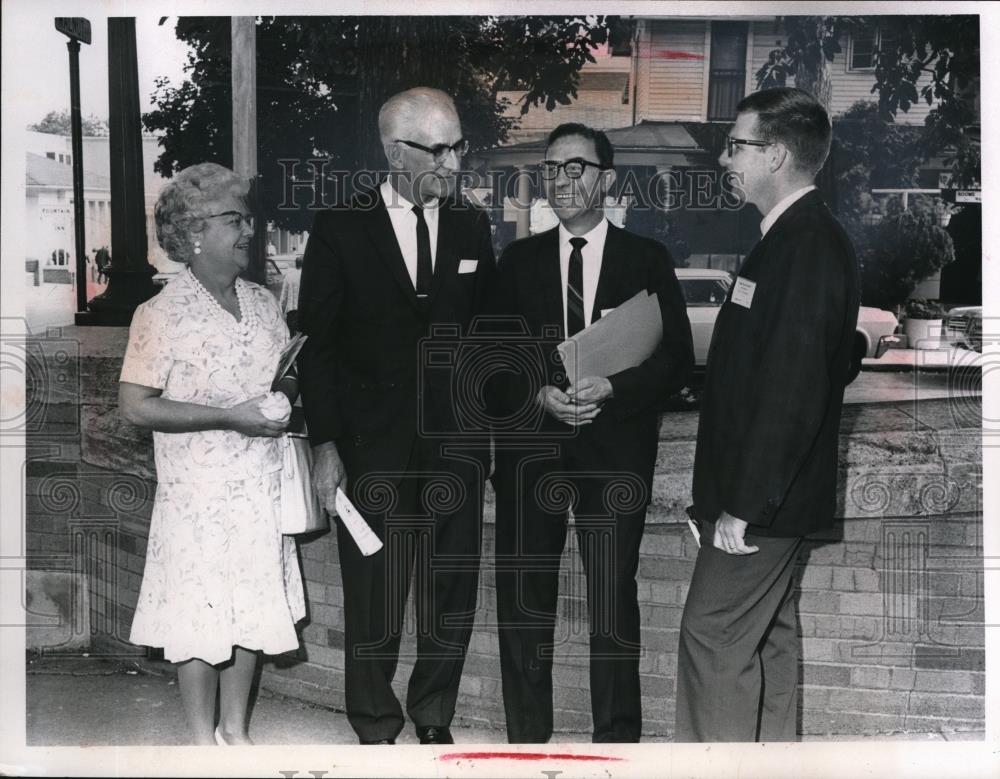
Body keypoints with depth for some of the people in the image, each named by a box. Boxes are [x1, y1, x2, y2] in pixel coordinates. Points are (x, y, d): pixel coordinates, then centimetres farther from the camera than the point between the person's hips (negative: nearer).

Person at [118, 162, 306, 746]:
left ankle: (236, 730, 29)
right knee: (202, 620, 4)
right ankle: (204, 740, 20)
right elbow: (136, 406, -15)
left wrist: (286, 395, -5)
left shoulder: (264, 304, 8)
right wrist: (230, 417, -19)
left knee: (253, 613, 13)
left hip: (262, 489, 6)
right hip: (199, 496, -6)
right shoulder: (162, 314, -11)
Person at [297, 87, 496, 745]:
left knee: (453, 595, 10)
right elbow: (318, 345, -2)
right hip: (373, 449, -2)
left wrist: (492, 430, 6)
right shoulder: (340, 229, -3)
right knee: (374, 600, 6)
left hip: (455, 444, 3)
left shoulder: (472, 227, 6)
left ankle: (435, 721, 29)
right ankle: (376, 730, 25)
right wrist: (325, 445, -7)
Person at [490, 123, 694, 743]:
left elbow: (677, 360, 1)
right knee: (524, 599, 5)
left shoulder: (647, 260, 5)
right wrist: (539, 396, -12)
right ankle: (528, 740, 19)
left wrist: (610, 387, -15)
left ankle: (618, 739, 14)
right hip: (530, 449, 2)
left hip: (615, 450, -2)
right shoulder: (520, 260, 11)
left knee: (614, 601, 0)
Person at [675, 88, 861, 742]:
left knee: (714, 635, -4)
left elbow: (792, 389, -25)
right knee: (767, 634, 18)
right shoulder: (800, 237, 11)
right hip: (770, 491, 10)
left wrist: (743, 504, -22)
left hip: (763, 498, -10)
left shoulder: (808, 246, -20)